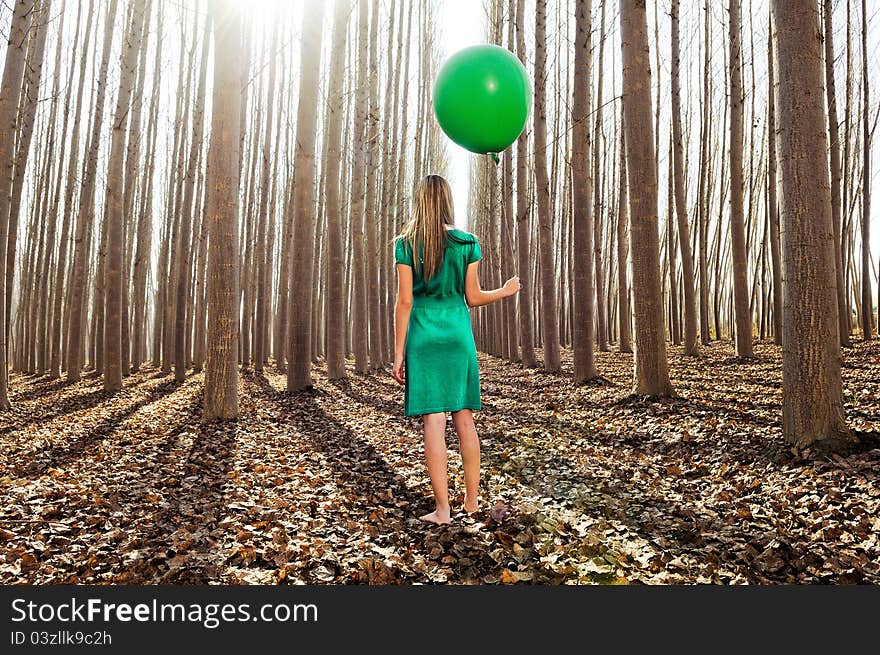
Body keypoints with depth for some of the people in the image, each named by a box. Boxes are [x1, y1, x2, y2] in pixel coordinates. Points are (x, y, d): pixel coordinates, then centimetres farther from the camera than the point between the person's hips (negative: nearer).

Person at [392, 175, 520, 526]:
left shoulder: (406, 244, -2)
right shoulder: (467, 243, 2)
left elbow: (404, 301, -5)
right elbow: (473, 297, 4)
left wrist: (399, 353, -2)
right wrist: (506, 291, 24)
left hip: (423, 335, -2)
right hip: (458, 335, 2)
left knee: (433, 421, -2)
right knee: (464, 419, 9)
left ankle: (443, 509, 0)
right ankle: (472, 501, 17)